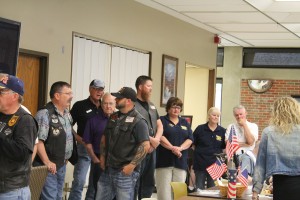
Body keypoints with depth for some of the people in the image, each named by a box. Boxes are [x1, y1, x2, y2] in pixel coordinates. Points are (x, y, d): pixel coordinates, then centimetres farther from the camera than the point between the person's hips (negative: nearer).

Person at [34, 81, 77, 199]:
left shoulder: (67, 114, 10)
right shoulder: (45, 114, -17)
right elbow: (38, 140, -21)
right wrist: (47, 162, -22)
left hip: (62, 165, 9)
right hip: (49, 166, -9)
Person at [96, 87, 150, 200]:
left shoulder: (138, 121, -12)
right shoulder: (113, 117, 12)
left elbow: (145, 146, -18)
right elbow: (104, 138, 23)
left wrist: (132, 165, -19)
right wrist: (102, 157, 11)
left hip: (125, 171, -7)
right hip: (107, 169, 7)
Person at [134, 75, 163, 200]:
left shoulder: (151, 106, 18)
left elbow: (159, 125, 18)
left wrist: (156, 140, -1)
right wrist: (151, 140, -10)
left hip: (152, 150, 8)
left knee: (148, 183, 13)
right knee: (134, 183, -5)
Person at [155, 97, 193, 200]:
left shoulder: (185, 123, 18)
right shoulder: (162, 120, 5)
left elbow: (190, 139, 7)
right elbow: (160, 136, -9)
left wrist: (180, 148, -11)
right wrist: (172, 148, -20)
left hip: (181, 162, 4)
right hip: (164, 160, -4)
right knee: (164, 191, -8)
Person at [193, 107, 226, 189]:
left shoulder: (222, 131, 4)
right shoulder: (200, 129, 1)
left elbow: (225, 147, 10)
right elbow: (192, 143, 6)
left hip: (215, 164, 1)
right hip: (200, 163, -1)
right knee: (199, 188, 5)